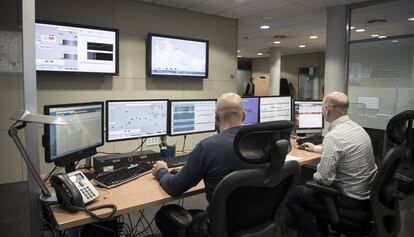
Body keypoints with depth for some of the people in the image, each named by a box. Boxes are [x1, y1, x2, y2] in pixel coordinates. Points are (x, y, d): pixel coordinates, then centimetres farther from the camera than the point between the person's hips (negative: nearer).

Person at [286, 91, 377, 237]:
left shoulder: (333, 136, -26)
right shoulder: (357, 127, 3)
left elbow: (324, 178, -27)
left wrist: (314, 176, -4)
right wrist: (317, 148, 37)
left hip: (351, 199, -9)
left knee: (292, 194, 2)